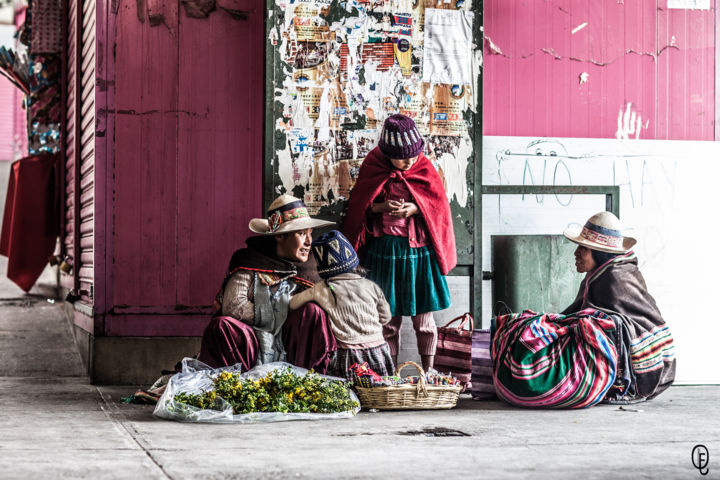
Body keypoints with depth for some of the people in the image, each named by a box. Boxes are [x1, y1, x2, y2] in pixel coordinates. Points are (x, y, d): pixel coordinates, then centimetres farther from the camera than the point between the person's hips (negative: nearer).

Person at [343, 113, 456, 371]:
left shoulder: (423, 167, 0)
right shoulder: (373, 167, -1)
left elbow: (438, 203, -1)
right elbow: (360, 205, 2)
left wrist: (414, 208, -19)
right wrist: (382, 207, -17)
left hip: (418, 247, 0)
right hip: (384, 249, 0)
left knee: (422, 314, 2)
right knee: (388, 314, 5)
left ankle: (428, 371, 12)